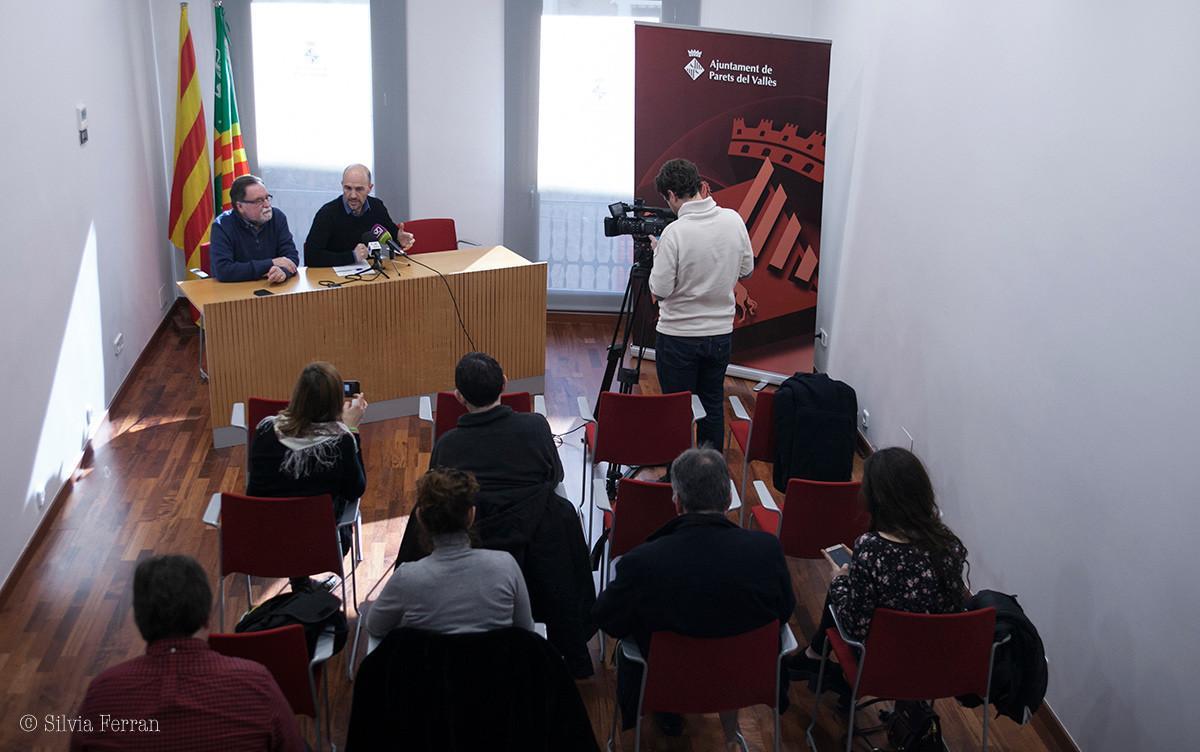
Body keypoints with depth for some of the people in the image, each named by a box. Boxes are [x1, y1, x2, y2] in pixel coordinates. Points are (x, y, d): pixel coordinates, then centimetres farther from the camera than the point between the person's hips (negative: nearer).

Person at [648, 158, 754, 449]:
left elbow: (658, 291, -17)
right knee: (713, 403, 18)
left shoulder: (675, 232, -21)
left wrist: (658, 254, -3)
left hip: (678, 336, -5)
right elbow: (747, 270, 8)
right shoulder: (734, 220, -5)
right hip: (721, 332, 5)